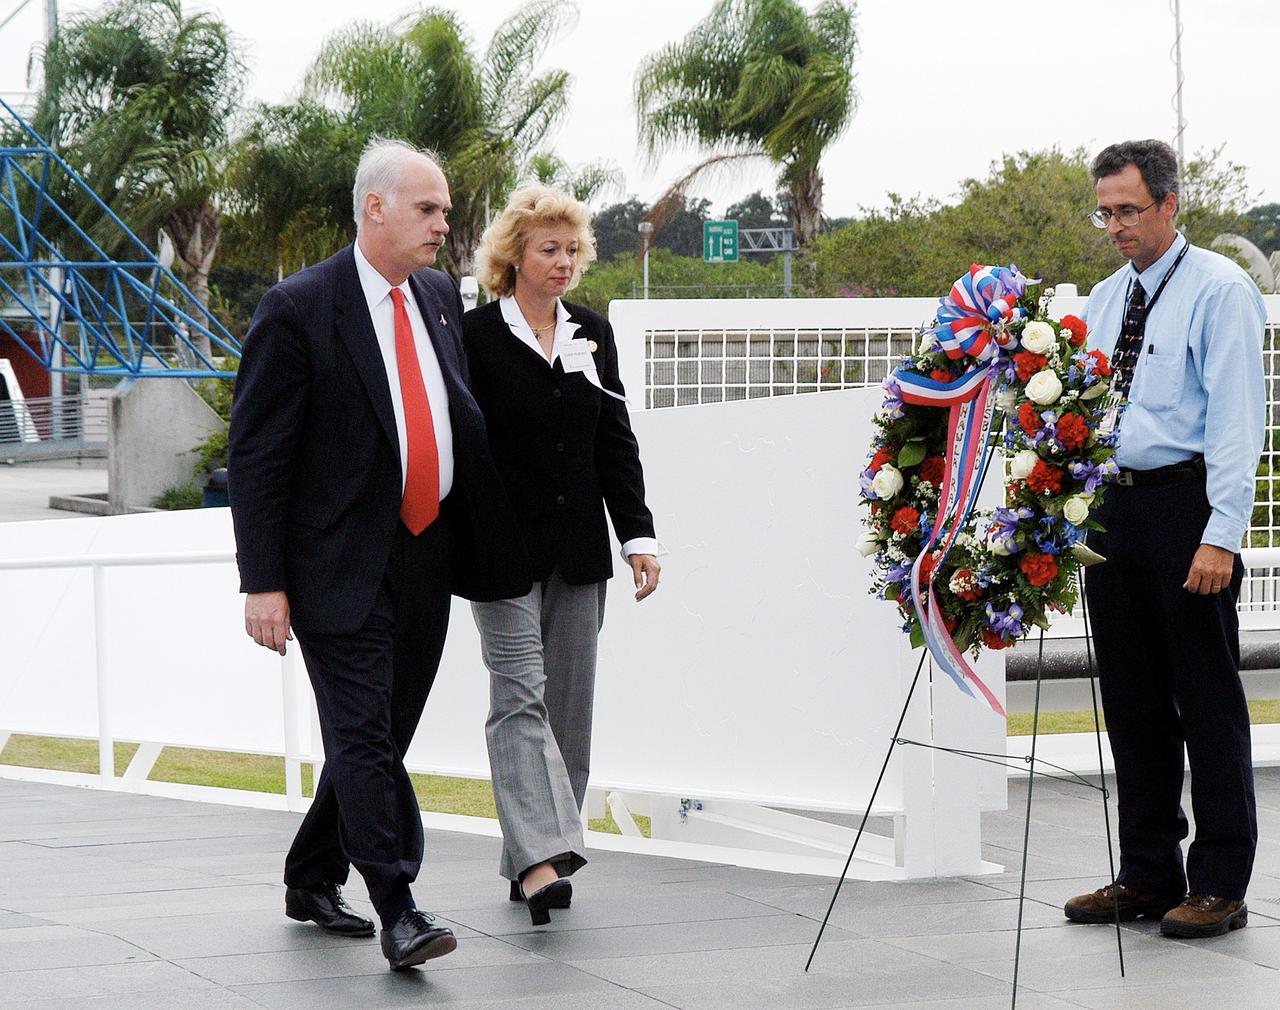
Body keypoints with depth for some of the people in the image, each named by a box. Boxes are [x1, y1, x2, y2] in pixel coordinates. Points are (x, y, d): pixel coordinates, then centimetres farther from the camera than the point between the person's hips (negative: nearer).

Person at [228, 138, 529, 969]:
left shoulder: (441, 296, 11)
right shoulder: (298, 309, -10)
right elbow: (256, 454, -10)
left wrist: (495, 530, 11)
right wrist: (264, 581, -14)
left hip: (430, 556, 7)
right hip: (342, 565, -7)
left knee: (382, 735, 13)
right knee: (366, 736, -10)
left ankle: (312, 880, 29)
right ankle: (398, 910, -11)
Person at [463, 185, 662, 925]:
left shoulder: (593, 334, 11)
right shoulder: (476, 337, -5)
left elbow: (617, 442, 12)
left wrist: (639, 535, 4)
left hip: (578, 550, 5)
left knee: (569, 703, 5)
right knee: (520, 696, -13)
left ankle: (540, 858, 12)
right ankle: (538, 857, -22)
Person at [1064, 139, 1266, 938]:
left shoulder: (1219, 290, -6)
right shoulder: (1104, 301, 16)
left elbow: (1237, 419, -12)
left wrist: (1221, 536, -18)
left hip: (1186, 502, -7)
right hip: (1113, 506, 7)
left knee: (1207, 696, -2)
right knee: (1132, 698, 10)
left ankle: (1220, 886, 5)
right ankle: (1148, 877, 19)